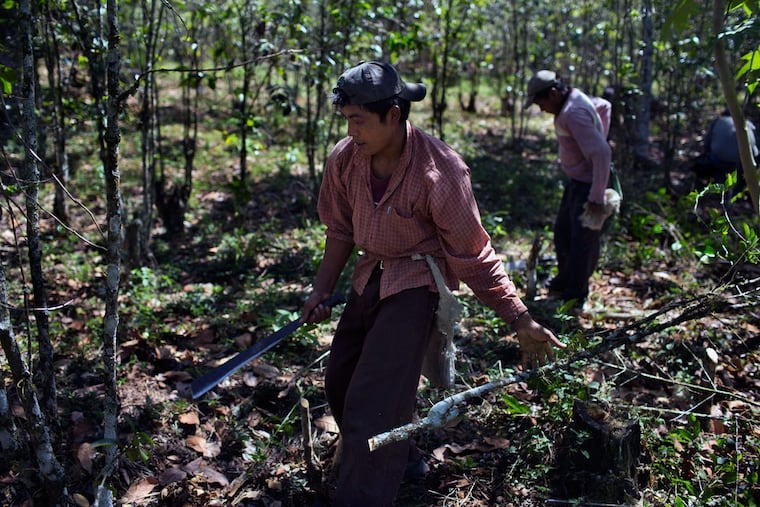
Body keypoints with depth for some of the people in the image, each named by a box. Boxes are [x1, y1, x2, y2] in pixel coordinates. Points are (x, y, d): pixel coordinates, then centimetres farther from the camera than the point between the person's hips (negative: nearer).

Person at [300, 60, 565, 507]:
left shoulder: (439, 170, -25)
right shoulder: (345, 159, -8)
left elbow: (474, 256, -17)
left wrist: (522, 321, -17)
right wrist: (322, 291, 9)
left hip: (415, 285, -7)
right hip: (370, 279, 7)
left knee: (372, 403, -13)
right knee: (340, 382, 17)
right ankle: (399, 457, 42)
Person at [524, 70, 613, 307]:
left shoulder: (573, 113, -28)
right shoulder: (576, 98, 3)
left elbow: (602, 154, -34)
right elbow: (604, 106, 24)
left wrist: (597, 198, -31)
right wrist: (598, 137, 21)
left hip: (588, 185, -11)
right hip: (575, 180, 11)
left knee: (583, 241, 1)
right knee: (562, 232, 21)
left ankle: (574, 297, 14)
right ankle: (564, 282, 38)